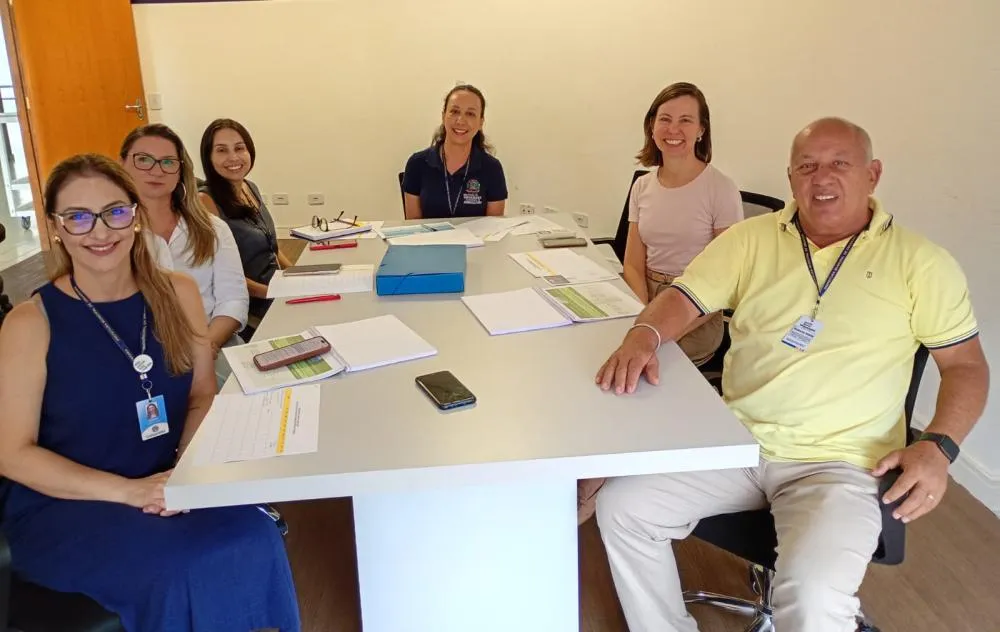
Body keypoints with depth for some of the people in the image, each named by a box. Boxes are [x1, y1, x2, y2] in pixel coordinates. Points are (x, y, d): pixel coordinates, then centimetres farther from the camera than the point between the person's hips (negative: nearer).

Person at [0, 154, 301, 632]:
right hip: (61, 508, -3)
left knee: (253, 540, -25)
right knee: (183, 569, -30)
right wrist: (127, 489, -19)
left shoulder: (178, 294, 1)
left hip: (168, 491, 4)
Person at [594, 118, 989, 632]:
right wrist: (643, 336, -21)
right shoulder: (751, 239, 6)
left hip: (838, 463, -3)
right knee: (621, 507, -11)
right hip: (732, 440, 4)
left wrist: (939, 446, -13)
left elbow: (966, 364, 4)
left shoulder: (919, 262, 1)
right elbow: (683, 298, 2)